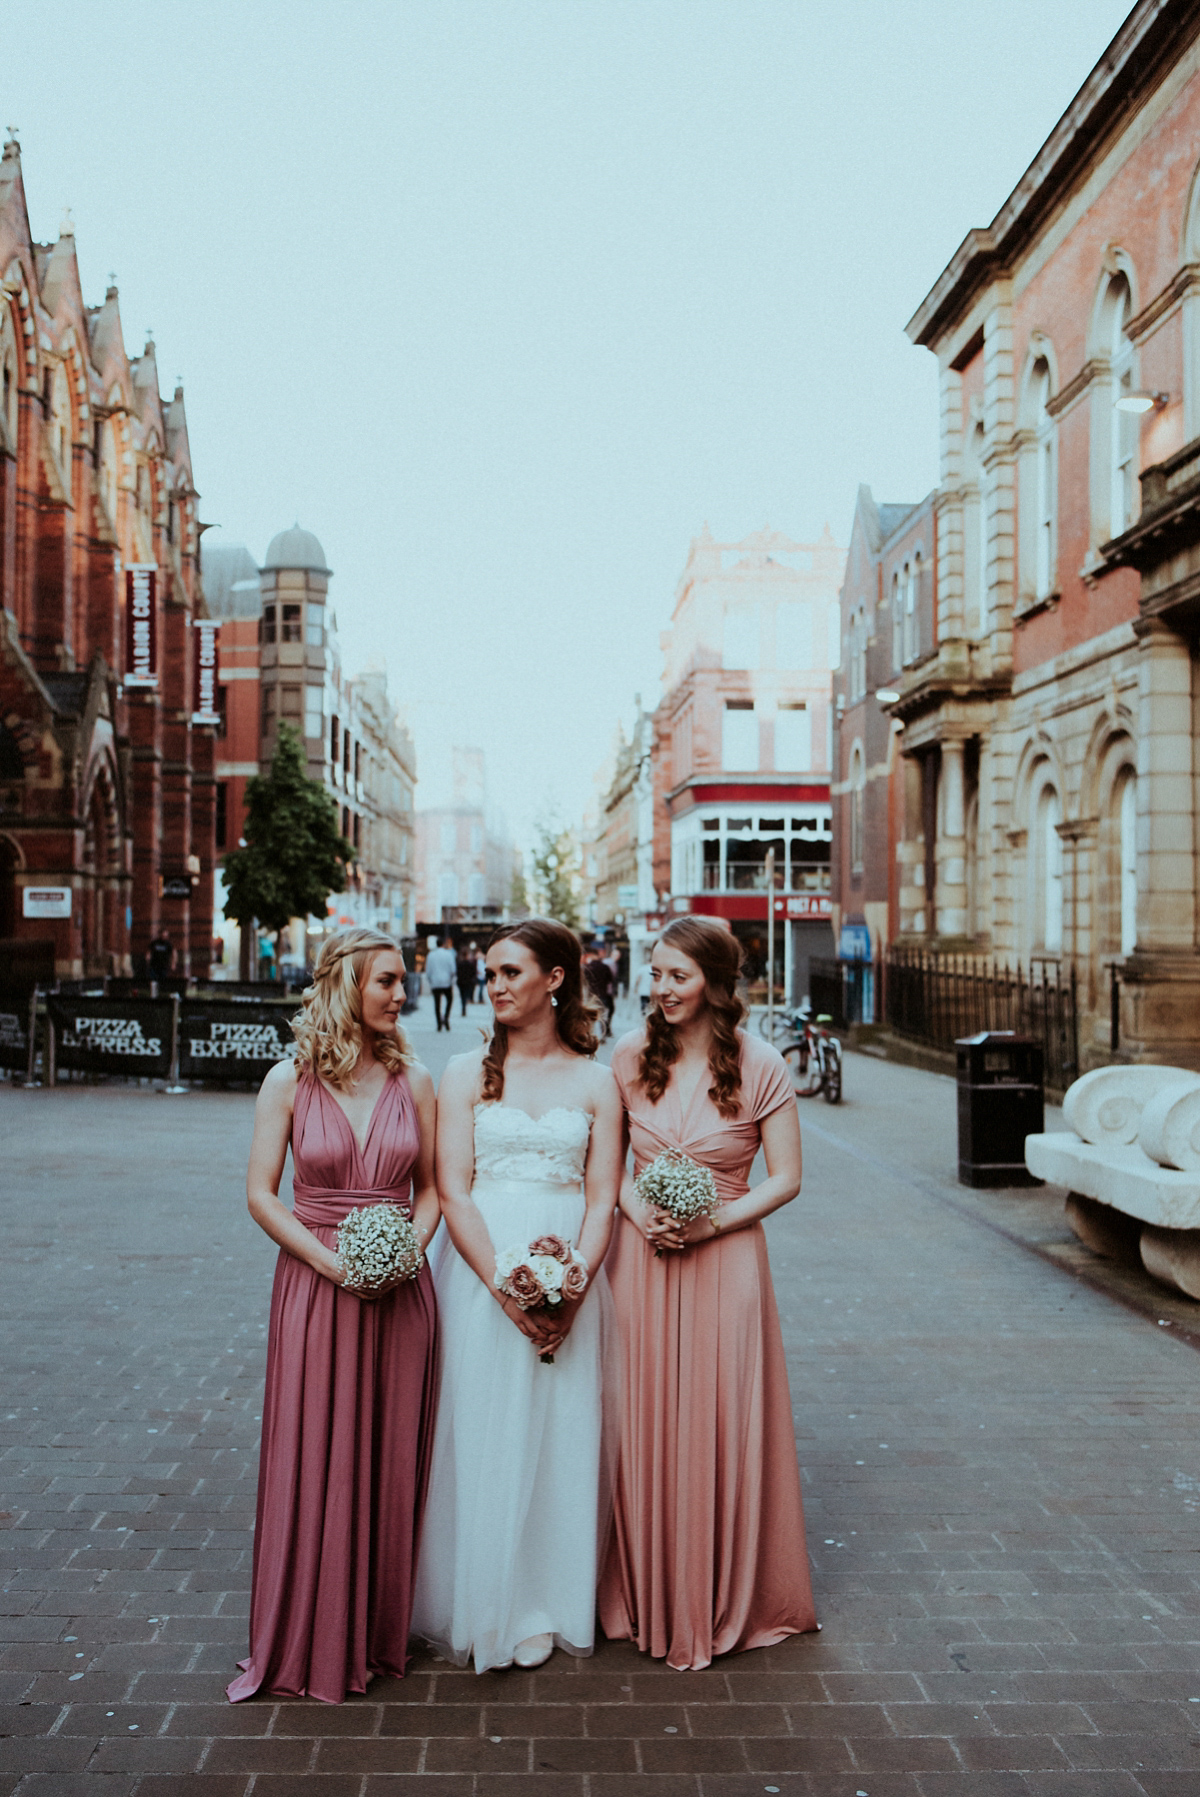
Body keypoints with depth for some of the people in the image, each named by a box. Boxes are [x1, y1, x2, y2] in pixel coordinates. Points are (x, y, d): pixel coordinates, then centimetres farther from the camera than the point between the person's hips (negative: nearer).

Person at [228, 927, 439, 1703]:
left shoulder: (413, 1080, 3)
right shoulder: (291, 1081, -3)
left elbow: (431, 1187, 9)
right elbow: (261, 1192, -3)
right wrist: (330, 1261, -13)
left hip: (401, 1291, 2)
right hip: (315, 1287, -2)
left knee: (391, 1460, 8)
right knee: (312, 1461, 4)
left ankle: (380, 1631, 25)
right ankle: (309, 1640, 20)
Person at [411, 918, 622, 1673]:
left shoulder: (595, 1081, 4)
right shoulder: (467, 1074, 2)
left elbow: (602, 1199, 0)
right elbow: (452, 1191, -5)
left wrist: (571, 1287, -14)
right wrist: (505, 1287, -15)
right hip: (479, 1271, 0)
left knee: (559, 1435, 6)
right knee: (480, 1435, 4)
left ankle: (542, 1606, 22)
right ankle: (481, 1604, 20)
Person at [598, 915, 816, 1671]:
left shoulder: (761, 1067, -7)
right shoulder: (632, 1056, 2)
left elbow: (786, 1178, -3)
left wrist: (711, 1224, -14)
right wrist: (639, 1212, -10)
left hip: (726, 1259, -2)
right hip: (642, 1258, 3)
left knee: (721, 1428, 4)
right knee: (643, 1425, 7)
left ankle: (724, 1603, 23)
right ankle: (648, 1599, 25)